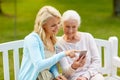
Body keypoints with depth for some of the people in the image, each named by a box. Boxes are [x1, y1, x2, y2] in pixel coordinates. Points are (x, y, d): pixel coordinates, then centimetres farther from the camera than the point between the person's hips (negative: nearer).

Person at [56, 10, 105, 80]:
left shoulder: (87, 37, 5)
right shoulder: (59, 44, -3)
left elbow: (97, 61, 3)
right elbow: (66, 71, -8)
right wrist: (73, 67, -30)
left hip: (91, 74, 2)